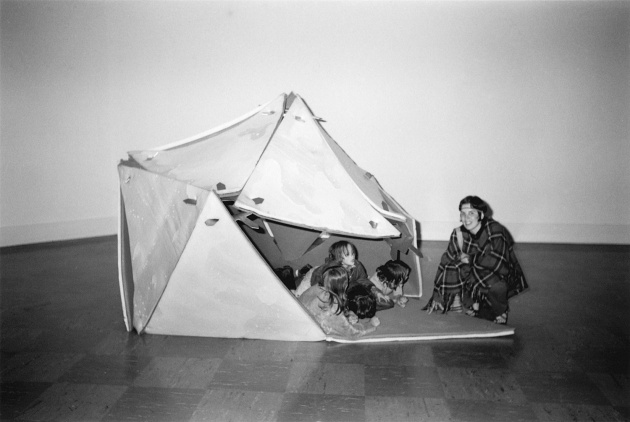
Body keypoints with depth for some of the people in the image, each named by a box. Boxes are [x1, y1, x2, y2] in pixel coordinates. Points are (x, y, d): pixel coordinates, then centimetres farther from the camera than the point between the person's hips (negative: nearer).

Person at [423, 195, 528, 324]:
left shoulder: (495, 230, -24)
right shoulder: (459, 234, -10)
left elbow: (498, 262, -34)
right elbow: (446, 262, -9)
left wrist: (471, 259, -21)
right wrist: (437, 295, -10)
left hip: (502, 275, -3)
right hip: (476, 277, 4)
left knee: (496, 286, -34)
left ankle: (501, 313, -3)